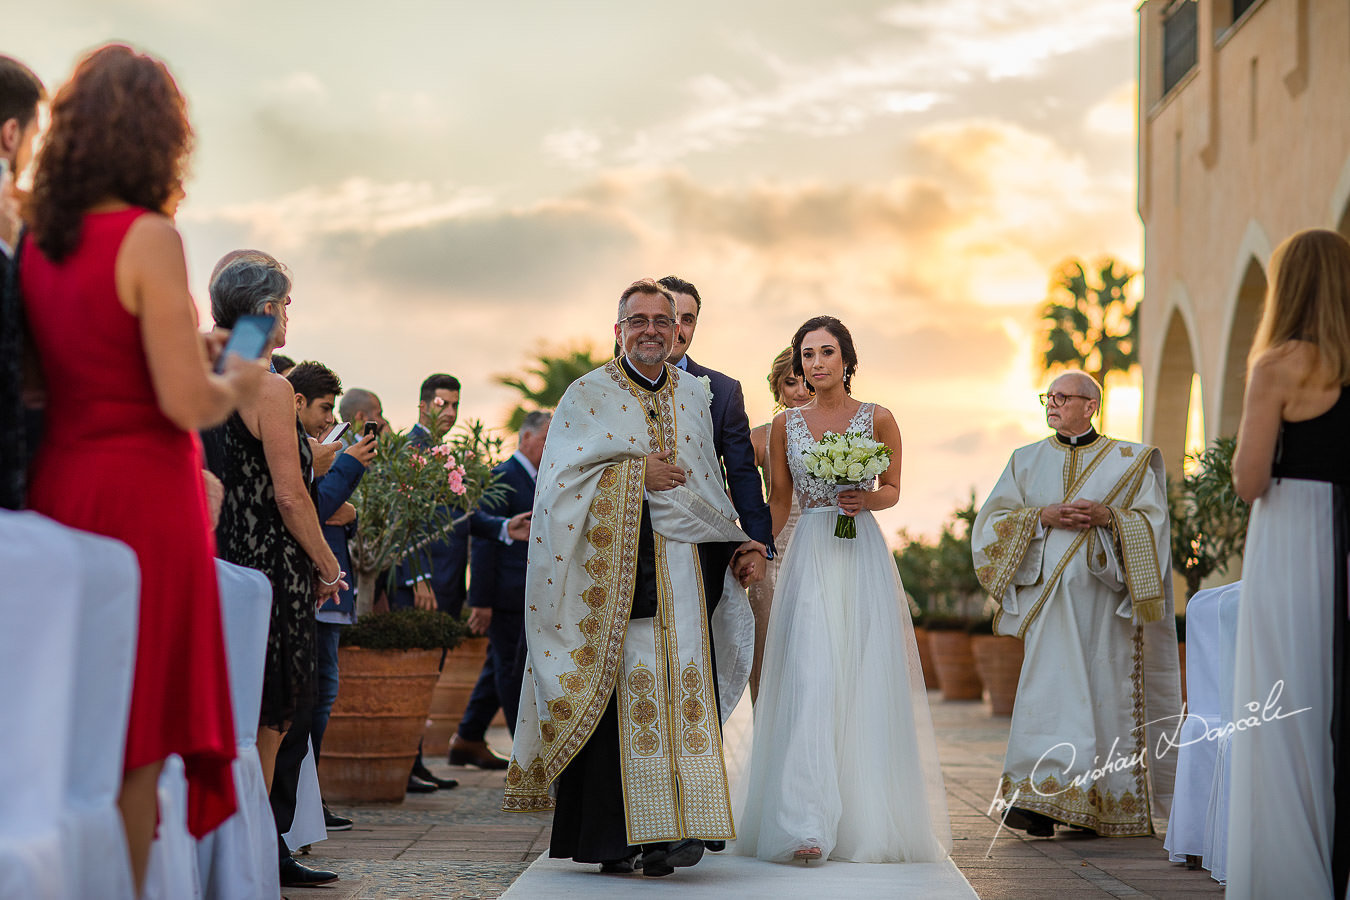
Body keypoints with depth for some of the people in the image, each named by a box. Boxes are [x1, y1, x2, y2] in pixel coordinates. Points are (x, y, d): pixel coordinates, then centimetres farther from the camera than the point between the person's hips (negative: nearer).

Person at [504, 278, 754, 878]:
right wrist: (637, 473, -7)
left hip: (681, 565, 3)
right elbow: (564, 475, -4)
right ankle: (611, 836, -3)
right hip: (610, 564, -3)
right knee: (614, 685, -7)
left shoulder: (694, 395, 17)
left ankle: (672, 826, -9)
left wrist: (733, 545, 16)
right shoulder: (587, 395, 5)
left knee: (680, 684, -8)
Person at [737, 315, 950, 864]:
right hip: (809, 556, 0)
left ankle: (869, 820, 11)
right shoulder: (785, 424, 8)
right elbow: (778, 499, 13)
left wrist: (868, 499, -10)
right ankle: (807, 825, -17)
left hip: (862, 557, 0)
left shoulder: (878, 420, 4)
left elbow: (893, 489, 11)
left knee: (866, 683, -1)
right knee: (810, 681, -11)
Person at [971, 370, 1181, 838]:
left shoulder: (1129, 461, 8)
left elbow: (1153, 520, 1)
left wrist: (1108, 515, -15)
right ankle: (1043, 798, -12)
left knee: (1105, 690, 0)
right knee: (1051, 685, -10)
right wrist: (1043, 516, -9)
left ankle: (1111, 804, 9)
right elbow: (992, 520, 6)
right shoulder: (1027, 460, 13)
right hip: (1049, 591, 1)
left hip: (1107, 592, -1)